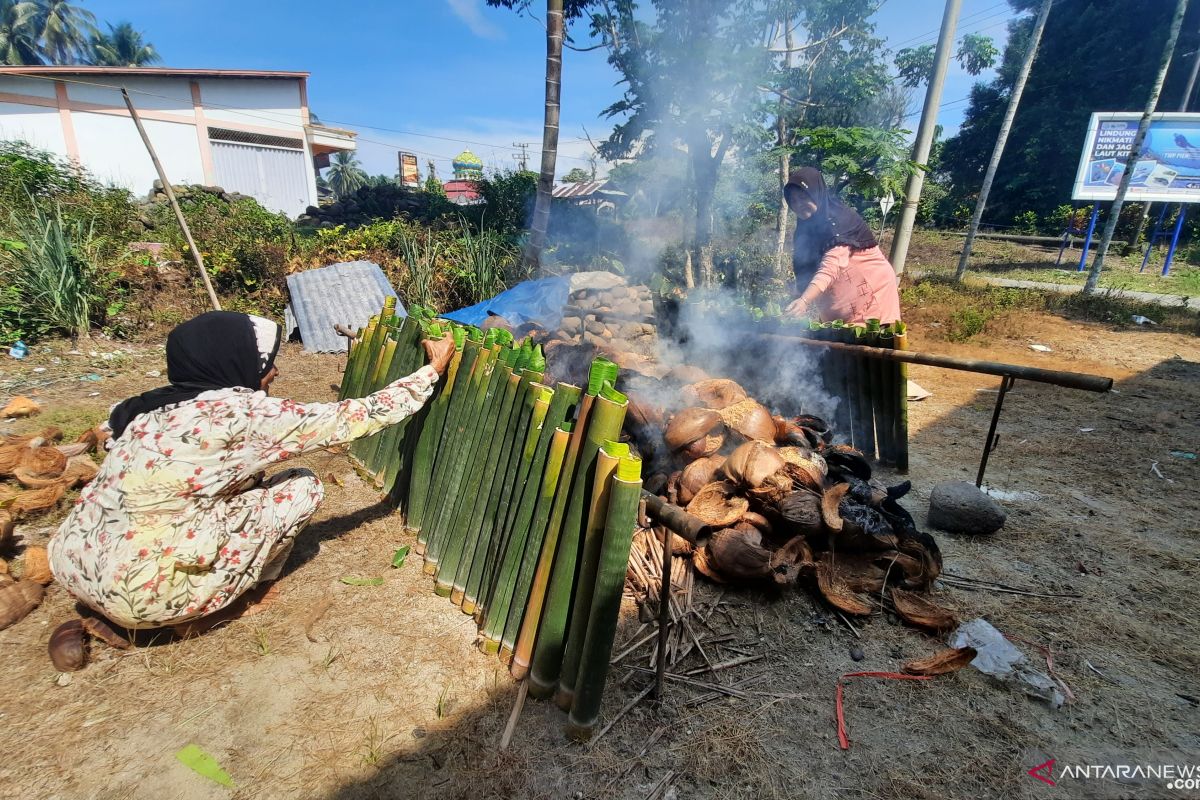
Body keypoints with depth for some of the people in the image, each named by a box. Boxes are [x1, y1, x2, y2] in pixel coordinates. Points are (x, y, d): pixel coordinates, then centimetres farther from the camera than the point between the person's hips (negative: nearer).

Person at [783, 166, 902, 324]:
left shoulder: (838, 218, -22)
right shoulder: (807, 226, 2)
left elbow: (830, 267, -37)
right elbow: (805, 269, 5)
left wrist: (804, 300, -50)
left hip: (870, 291, -7)